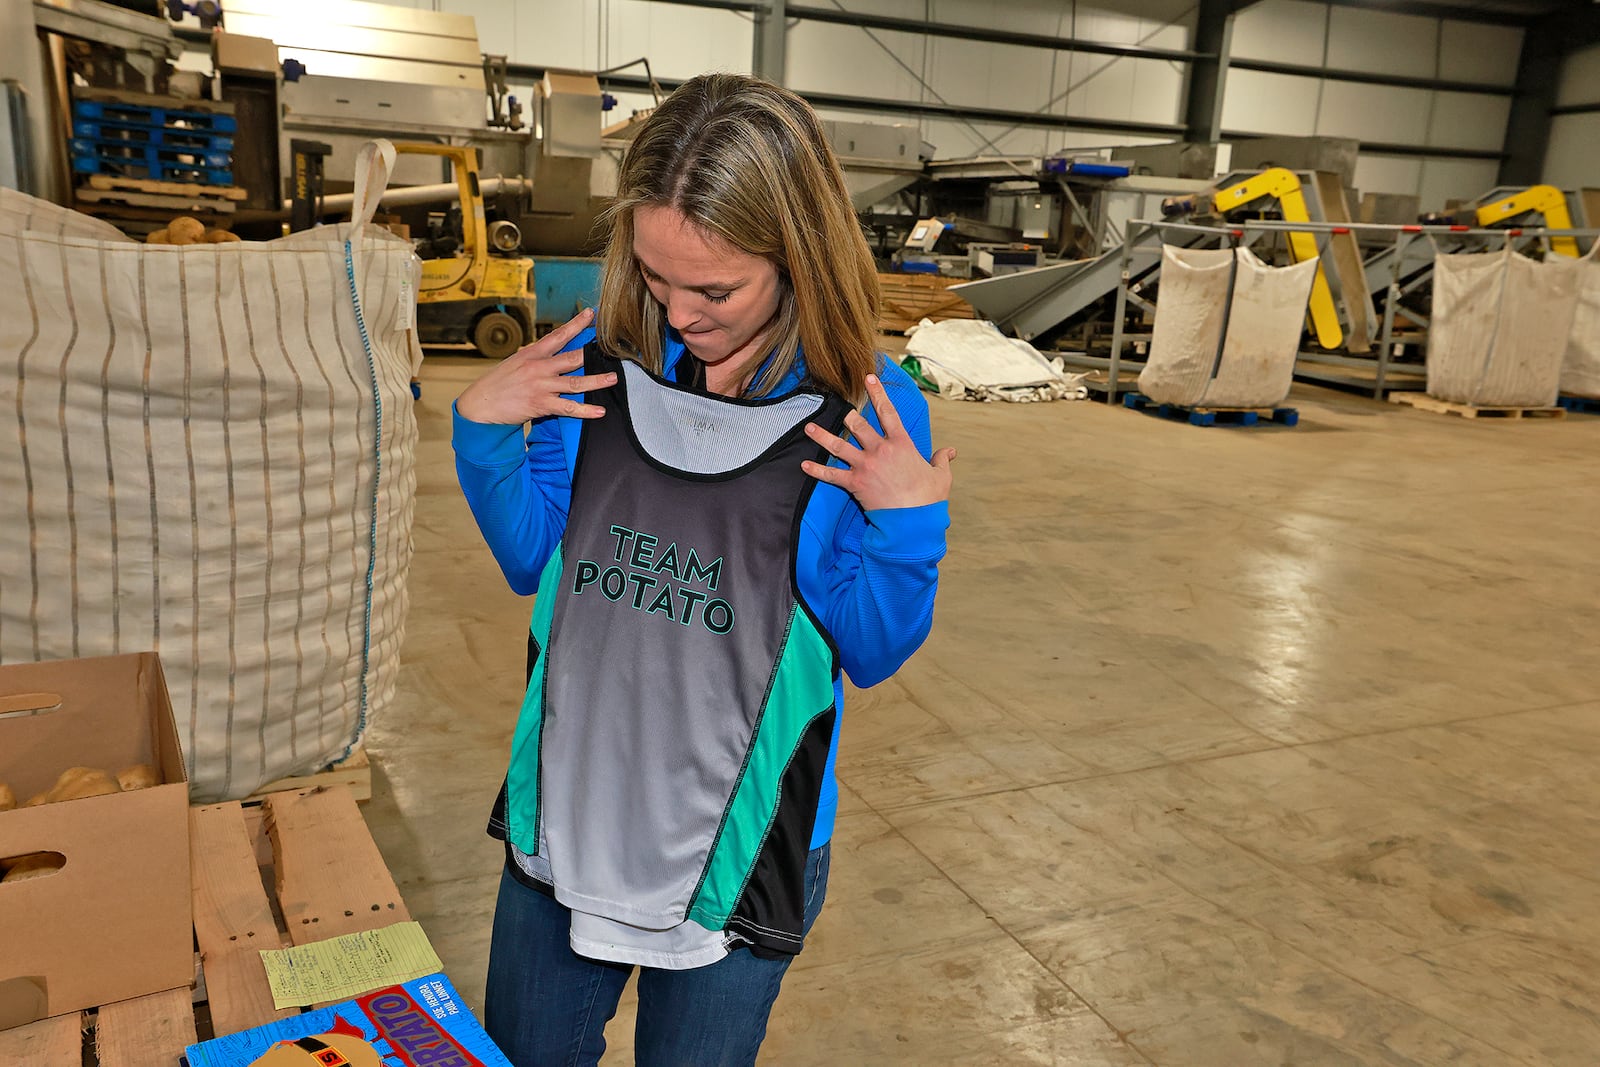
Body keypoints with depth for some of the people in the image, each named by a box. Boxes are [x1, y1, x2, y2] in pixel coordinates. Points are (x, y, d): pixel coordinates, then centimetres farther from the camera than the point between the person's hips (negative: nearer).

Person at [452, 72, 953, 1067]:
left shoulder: (869, 420, -16)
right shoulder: (600, 360, -7)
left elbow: (871, 656, -9)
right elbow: (533, 563, 3)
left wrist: (907, 526, -25)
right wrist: (481, 433, -11)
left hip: (739, 846, -3)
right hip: (565, 819, 3)